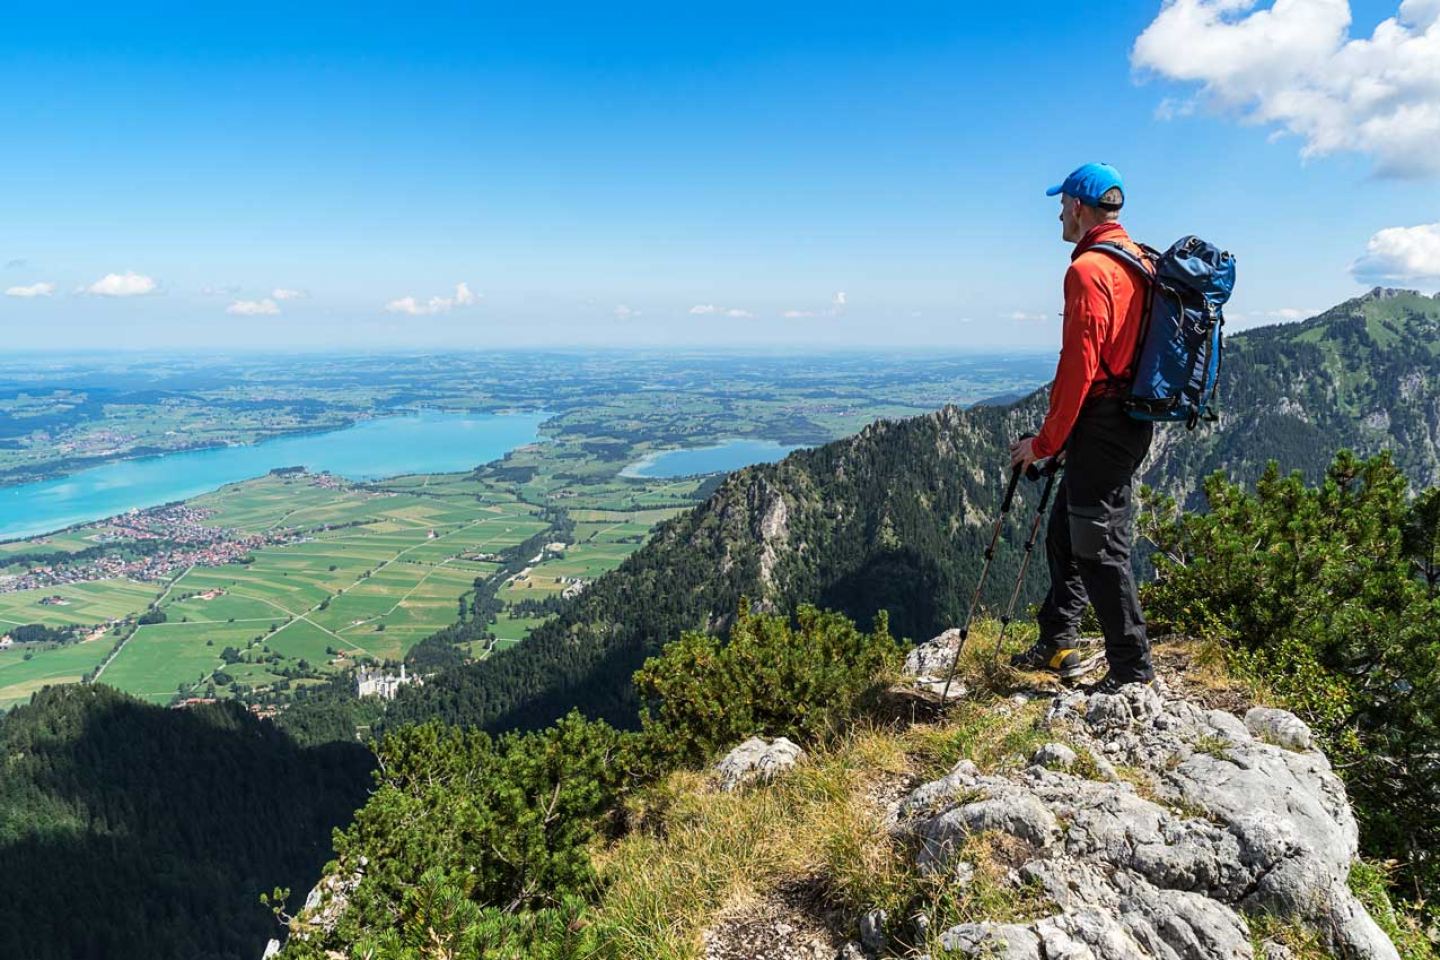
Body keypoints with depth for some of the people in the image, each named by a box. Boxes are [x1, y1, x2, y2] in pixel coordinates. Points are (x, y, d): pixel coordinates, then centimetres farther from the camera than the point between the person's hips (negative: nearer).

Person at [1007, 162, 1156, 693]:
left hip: (1100, 425, -10)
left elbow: (1079, 366, -21)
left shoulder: (1088, 270, -16)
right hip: (1132, 421, 10)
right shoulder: (1139, 264, 15)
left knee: (1100, 547, -1)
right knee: (1065, 533, 18)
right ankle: (1056, 645, 27)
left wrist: (1045, 442, -14)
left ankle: (1132, 668, 9)